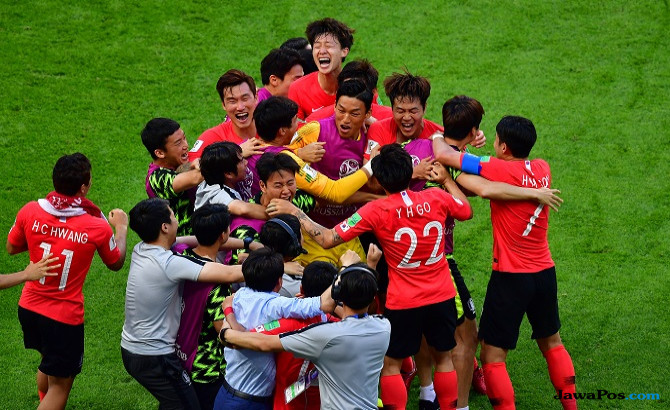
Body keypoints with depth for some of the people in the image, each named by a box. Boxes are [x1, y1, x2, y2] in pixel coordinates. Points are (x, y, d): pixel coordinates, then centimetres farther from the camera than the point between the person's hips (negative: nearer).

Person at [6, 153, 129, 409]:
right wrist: (121, 228, 17)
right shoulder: (97, 228, -21)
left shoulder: (29, 212, -13)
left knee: (49, 362, 31)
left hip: (29, 308, 5)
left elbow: (11, 248, 6)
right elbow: (116, 263, 1)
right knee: (60, 384, 11)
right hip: (65, 317, -5)